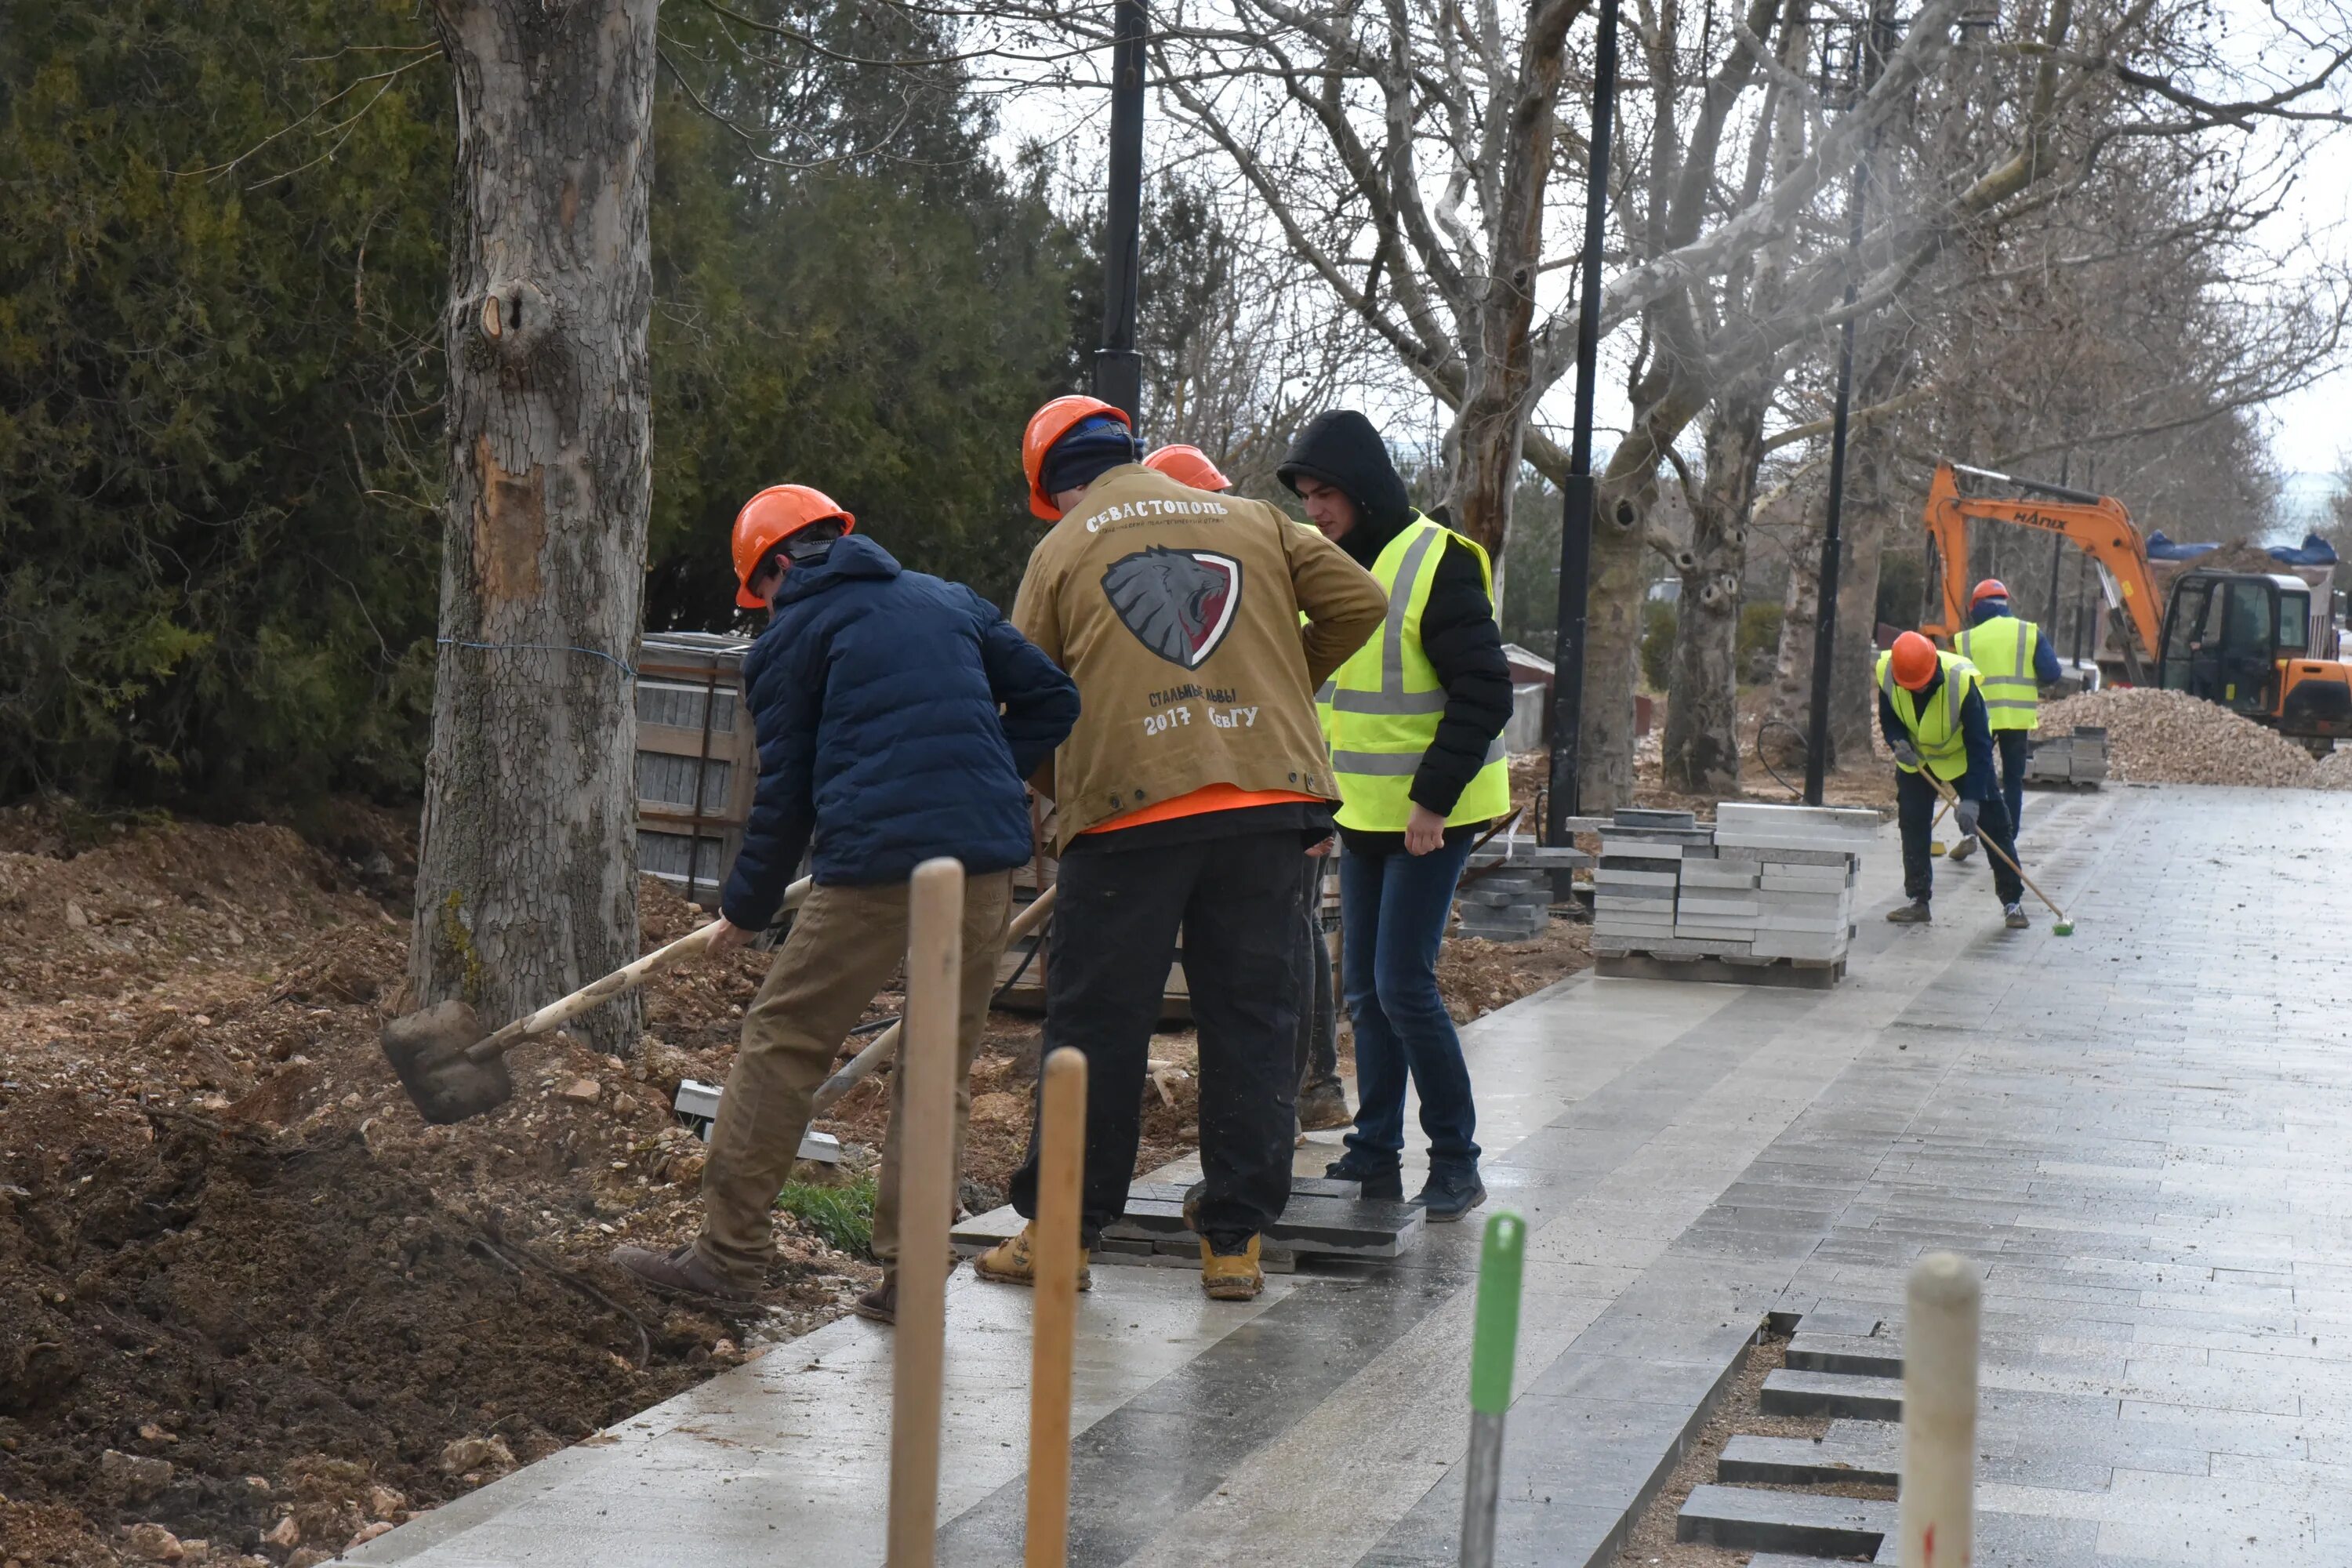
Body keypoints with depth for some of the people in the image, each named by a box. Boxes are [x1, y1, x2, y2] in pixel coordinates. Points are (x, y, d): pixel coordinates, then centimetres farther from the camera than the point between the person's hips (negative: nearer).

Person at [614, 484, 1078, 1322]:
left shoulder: (792, 637, 8)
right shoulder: (952, 601, 21)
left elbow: (784, 792, 7)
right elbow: (1051, 700, 16)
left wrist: (746, 911, 18)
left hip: (875, 865, -5)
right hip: (989, 861, 5)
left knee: (781, 1040, 6)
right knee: (941, 1064, 12)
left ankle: (729, 1249, 8)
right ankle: (910, 1272, 12)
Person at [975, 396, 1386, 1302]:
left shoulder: (1061, 551, 10)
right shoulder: (1252, 523, 15)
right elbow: (1358, 603, 10)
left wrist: (1062, 792, 25)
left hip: (1127, 811, -2)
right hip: (1266, 797, 2)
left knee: (1096, 1028, 5)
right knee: (1251, 1021, 7)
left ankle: (1061, 1231, 8)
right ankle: (1235, 1241, 8)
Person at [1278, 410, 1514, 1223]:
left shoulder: (1436, 563, -16)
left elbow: (1485, 695, -18)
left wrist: (1432, 799, -21)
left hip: (1431, 817, -8)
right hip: (1363, 816, 8)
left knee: (1402, 984, -11)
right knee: (1365, 988, 9)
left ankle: (1456, 1161, 0)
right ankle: (1376, 1155, 17)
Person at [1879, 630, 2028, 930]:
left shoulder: (1961, 680, -35)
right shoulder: (1886, 673, -24)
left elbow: (1979, 744, -30)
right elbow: (1888, 717, -4)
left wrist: (1972, 799, -34)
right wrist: (1899, 742, -28)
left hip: (1963, 756, -3)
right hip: (1916, 756, 3)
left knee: (1992, 823, -6)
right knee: (1912, 823, -3)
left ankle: (2012, 902, 0)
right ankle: (1918, 901, 6)